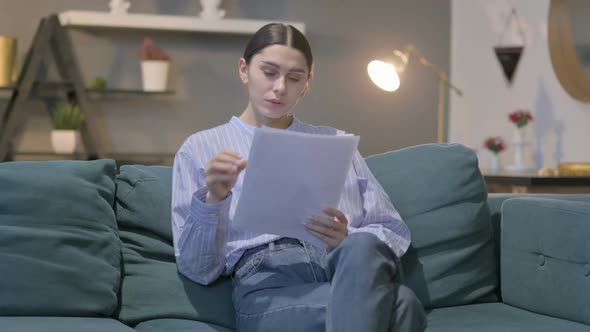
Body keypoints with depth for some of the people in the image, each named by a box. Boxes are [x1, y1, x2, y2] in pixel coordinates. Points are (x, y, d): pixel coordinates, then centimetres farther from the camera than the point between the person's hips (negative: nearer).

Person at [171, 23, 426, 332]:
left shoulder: (336, 142, 25)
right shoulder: (200, 149, 16)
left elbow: (394, 231, 18)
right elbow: (197, 268, 9)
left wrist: (349, 240, -5)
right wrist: (213, 199, -10)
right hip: (267, 283, -4)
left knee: (362, 247, -38)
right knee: (401, 304, -38)